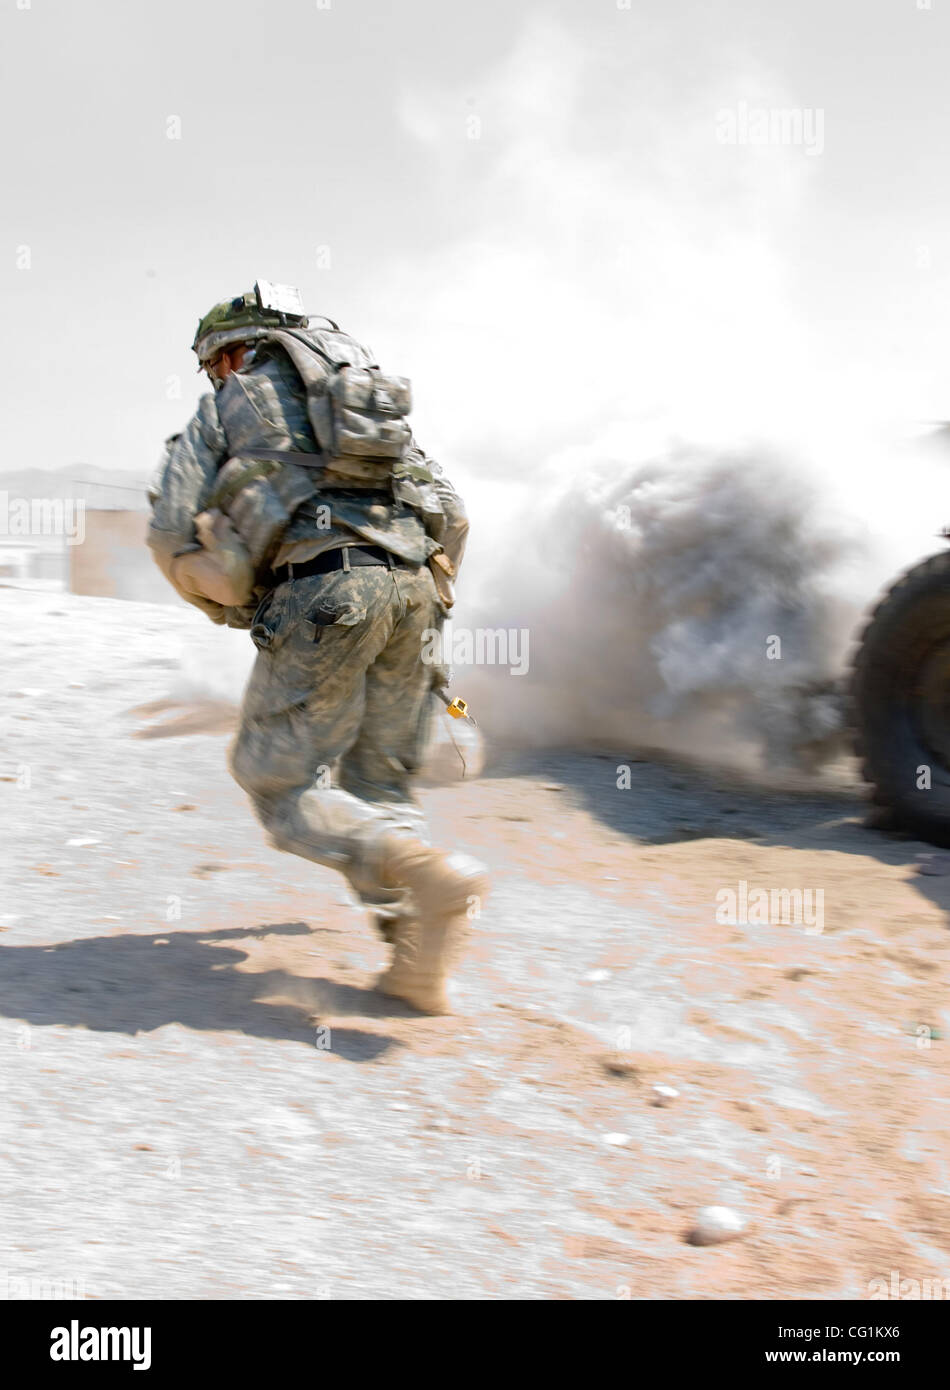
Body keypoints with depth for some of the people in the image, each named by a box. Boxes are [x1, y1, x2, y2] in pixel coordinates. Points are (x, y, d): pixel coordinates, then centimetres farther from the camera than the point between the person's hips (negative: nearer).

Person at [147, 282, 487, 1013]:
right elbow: (454, 516, 25)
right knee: (379, 785, 14)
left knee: (285, 786, 1)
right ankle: (417, 966, 3)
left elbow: (174, 530, 5)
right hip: (408, 586, 6)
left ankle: (430, 875, -22)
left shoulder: (227, 405, 14)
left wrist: (230, 608, 20)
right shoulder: (376, 402, 29)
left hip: (319, 595, -6)